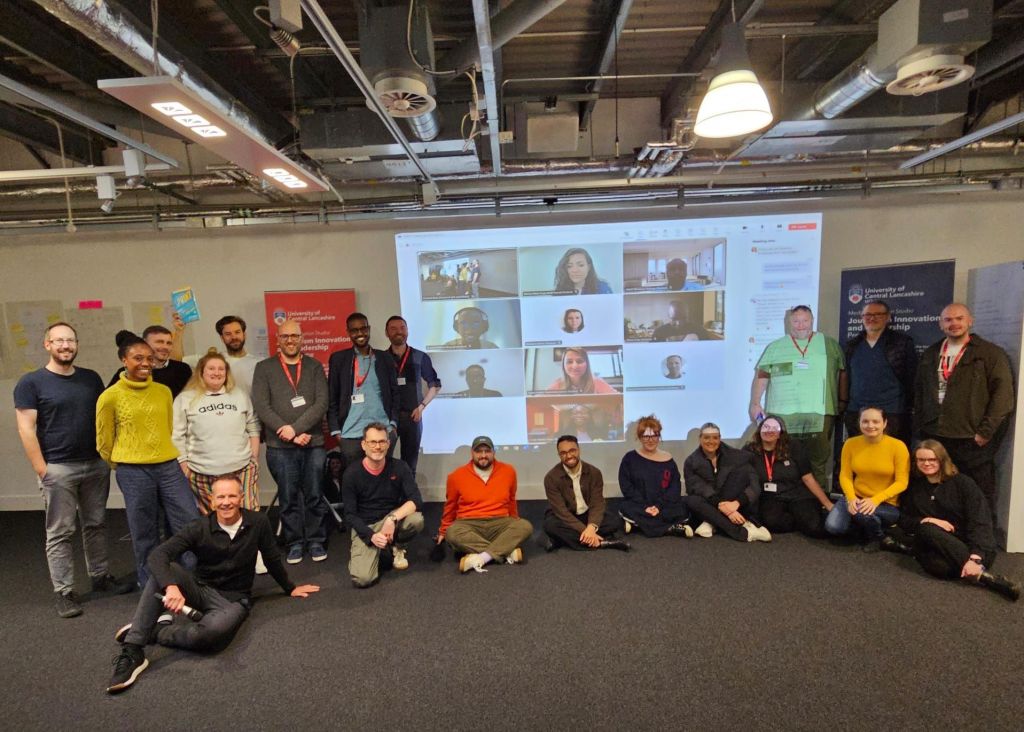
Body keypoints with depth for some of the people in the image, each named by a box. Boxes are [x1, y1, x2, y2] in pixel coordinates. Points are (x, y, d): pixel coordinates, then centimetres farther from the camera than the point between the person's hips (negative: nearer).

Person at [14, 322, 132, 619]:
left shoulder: (91, 378, 7)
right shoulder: (31, 382, -5)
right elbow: (26, 429, -8)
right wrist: (41, 469, -13)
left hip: (96, 465, 4)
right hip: (58, 469, -4)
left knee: (96, 524, 14)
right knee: (60, 533, 3)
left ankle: (100, 576, 27)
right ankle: (64, 592, 12)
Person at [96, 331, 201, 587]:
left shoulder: (163, 391, 6)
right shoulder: (110, 397, -5)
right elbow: (104, 442, 5)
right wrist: (124, 466, 14)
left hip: (169, 466, 3)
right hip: (133, 472, -3)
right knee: (145, 536, 9)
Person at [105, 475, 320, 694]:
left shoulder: (258, 523, -8)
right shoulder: (199, 528, -10)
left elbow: (272, 559, 7)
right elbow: (157, 555, -23)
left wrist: (290, 588, 19)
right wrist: (171, 586, -42)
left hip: (233, 599, -1)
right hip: (199, 590, 2)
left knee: (209, 635, -37)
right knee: (165, 570, -29)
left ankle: (156, 630, -8)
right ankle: (132, 651, -26)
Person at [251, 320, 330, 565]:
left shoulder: (314, 367, 7)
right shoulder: (264, 368, 4)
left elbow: (321, 403, -3)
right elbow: (261, 407, -5)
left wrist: (296, 427, -15)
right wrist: (290, 434, -12)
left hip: (313, 443, 1)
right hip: (280, 446, -1)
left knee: (314, 496, 8)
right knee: (288, 499, 8)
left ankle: (315, 541, 22)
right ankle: (295, 543, 22)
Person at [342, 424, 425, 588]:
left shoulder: (399, 467, -9)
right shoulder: (352, 473, -11)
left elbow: (416, 500, -18)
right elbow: (350, 515, -8)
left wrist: (393, 519, -33)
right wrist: (371, 536, -23)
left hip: (391, 518, 2)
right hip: (364, 527, -1)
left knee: (417, 519, -31)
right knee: (362, 579, -23)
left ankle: (396, 547, 3)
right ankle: (375, 552, 13)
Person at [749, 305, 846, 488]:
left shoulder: (830, 344, 11)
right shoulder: (775, 347, 10)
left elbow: (842, 374, 13)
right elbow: (761, 376, 7)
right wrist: (755, 403, 0)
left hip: (819, 415, 0)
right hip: (782, 415, 0)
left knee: (818, 462, 5)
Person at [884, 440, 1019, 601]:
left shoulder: (963, 483, -2)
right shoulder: (914, 486, 11)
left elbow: (980, 522, -13)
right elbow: (903, 519, 9)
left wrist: (974, 559, -27)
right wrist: (927, 521, -14)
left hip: (971, 546, -3)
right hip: (935, 543, 4)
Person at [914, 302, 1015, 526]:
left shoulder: (990, 353, -1)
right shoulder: (930, 354, 14)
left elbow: (1004, 394, -7)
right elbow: (919, 392, 19)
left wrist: (986, 432, -12)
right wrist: (921, 426, 11)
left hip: (972, 441, -4)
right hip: (934, 438, 5)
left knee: (982, 495, 3)